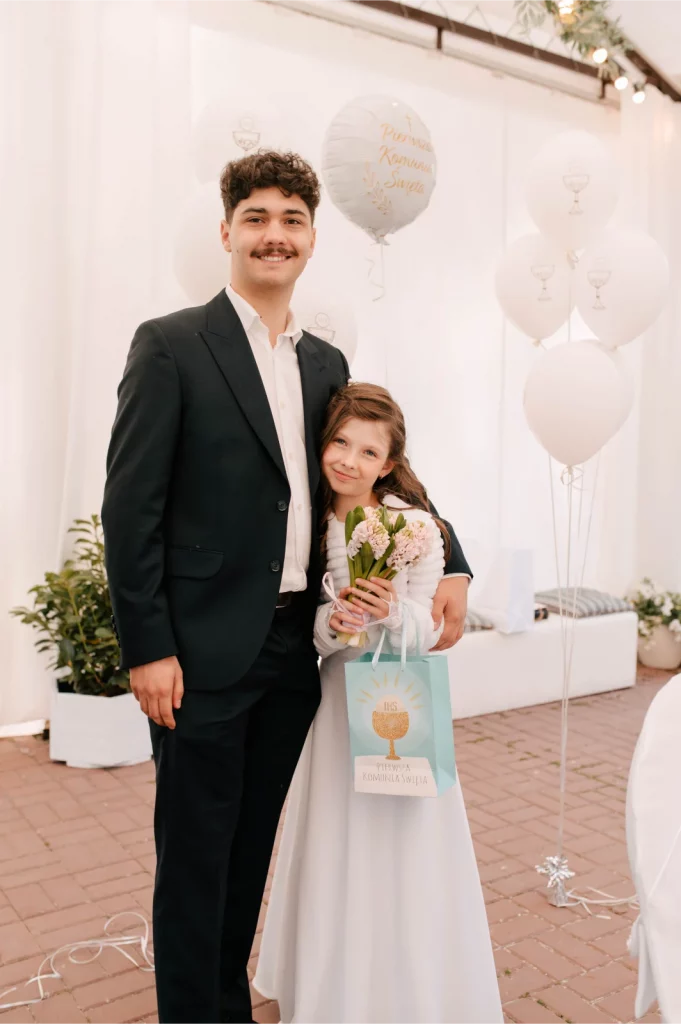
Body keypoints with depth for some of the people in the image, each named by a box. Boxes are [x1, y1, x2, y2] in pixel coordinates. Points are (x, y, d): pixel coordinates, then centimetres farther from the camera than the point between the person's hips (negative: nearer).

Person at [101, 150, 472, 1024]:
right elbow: (130, 506, -10)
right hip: (205, 652, -5)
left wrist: (451, 564, 0)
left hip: (296, 650, 6)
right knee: (194, 858, 8)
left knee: (251, 851, 20)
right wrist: (146, 648, -14)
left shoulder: (326, 364, 11)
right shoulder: (170, 345, -6)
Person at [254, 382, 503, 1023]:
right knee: (336, 848, 10)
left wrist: (392, 612, -30)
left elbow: (425, 633, -10)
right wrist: (332, 622, -21)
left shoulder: (416, 526, -10)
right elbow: (301, 628, 0)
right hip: (340, 697, 3)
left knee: (403, 851, 5)